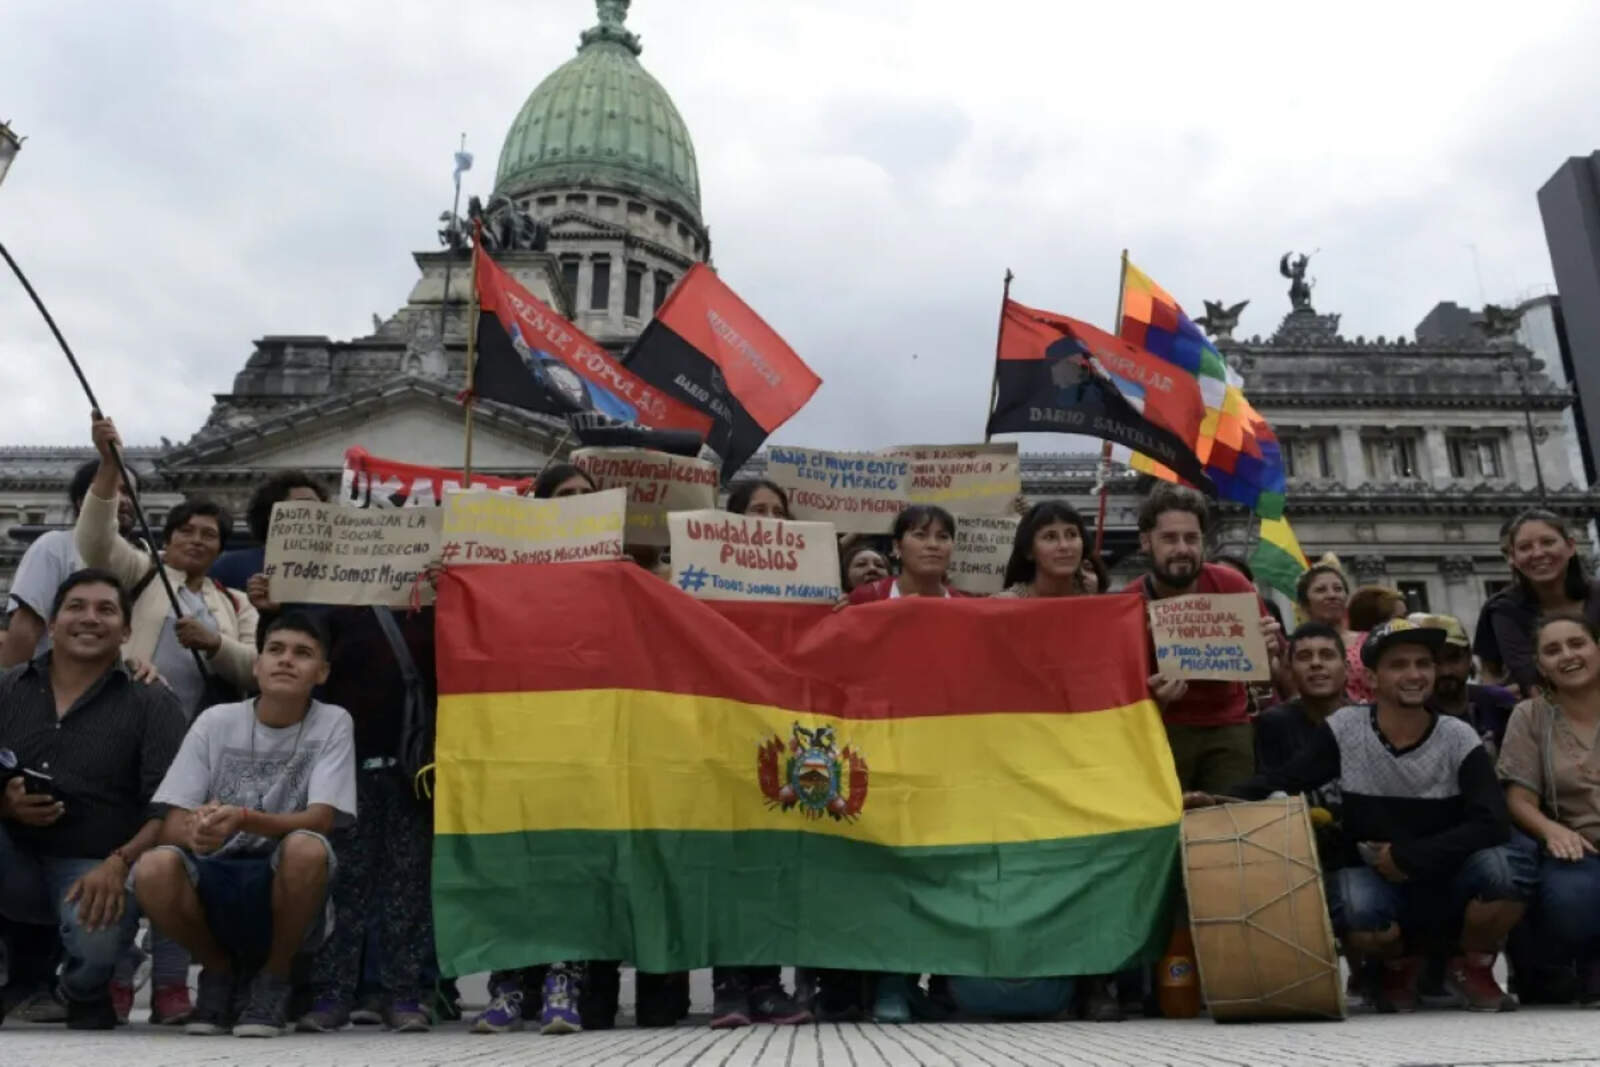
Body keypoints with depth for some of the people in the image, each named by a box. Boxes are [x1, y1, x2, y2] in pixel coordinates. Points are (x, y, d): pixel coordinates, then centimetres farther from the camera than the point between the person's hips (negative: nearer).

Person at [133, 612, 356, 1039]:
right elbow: (171, 825, -5)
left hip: (286, 893, -2)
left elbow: (321, 819, -16)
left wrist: (243, 820, -34)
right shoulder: (216, 721, -1)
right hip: (214, 881, 2)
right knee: (153, 868, -29)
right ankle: (219, 968, 3)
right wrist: (195, 830, -30)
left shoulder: (332, 723, -6)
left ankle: (274, 977, -4)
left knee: (307, 848, -35)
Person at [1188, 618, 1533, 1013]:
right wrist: (1219, 800, -26)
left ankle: (1472, 966, 4)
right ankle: (1400, 963, 7)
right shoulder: (1344, 729, -6)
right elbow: (1281, 782, -8)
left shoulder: (1459, 738, -6)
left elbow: (1494, 823, -15)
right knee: (1356, 915, -35)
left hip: (1448, 883, 1)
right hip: (1371, 878, -1)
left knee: (1505, 866, -30)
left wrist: (1408, 856, -22)